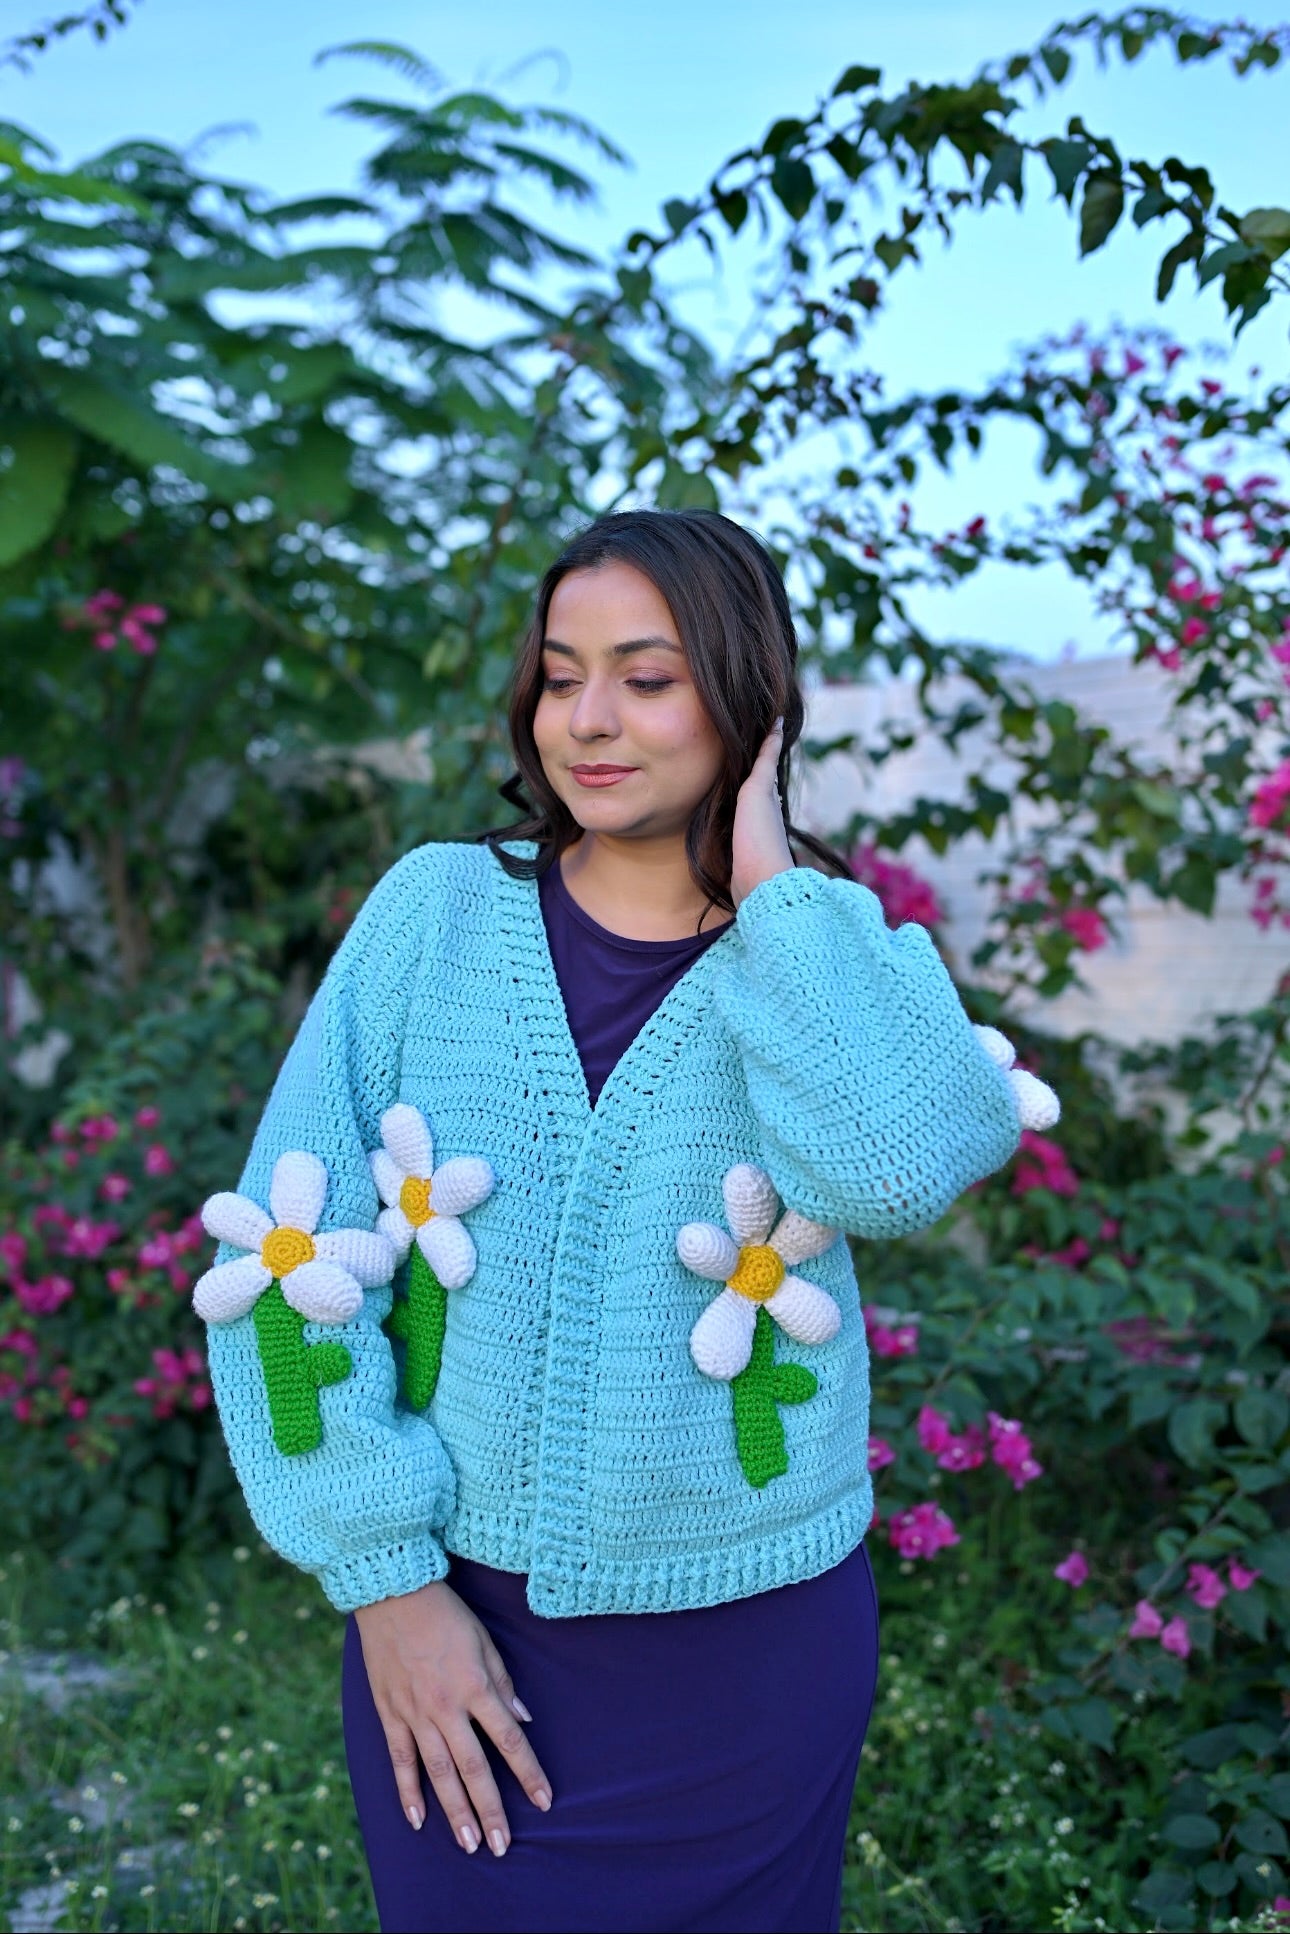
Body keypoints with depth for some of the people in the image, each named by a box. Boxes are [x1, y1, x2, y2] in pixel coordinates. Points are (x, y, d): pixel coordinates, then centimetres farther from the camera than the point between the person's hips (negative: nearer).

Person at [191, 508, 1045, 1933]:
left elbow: (899, 1167, -27)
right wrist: (385, 1576, -9)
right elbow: (290, 1248, -5)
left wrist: (771, 881, -17)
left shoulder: (833, 963, -4)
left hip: (746, 1652, 0)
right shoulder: (438, 909, -3)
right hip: (452, 1619, 0)